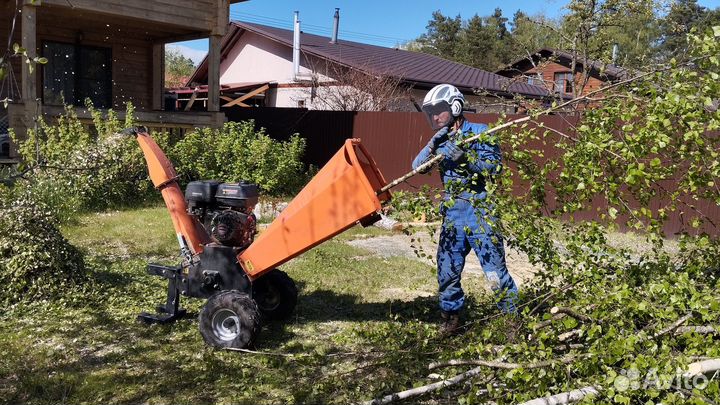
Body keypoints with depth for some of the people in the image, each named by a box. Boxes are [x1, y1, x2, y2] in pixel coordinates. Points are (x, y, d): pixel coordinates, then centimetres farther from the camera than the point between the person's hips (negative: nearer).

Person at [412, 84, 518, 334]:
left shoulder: (480, 132, -3)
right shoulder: (440, 140, 13)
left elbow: (495, 168, -11)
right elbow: (417, 166, 2)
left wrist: (466, 157, -23)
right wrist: (434, 144, -13)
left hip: (480, 213, -5)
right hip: (452, 215, 6)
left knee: (495, 271, -5)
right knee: (447, 271, 10)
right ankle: (451, 318, 26)